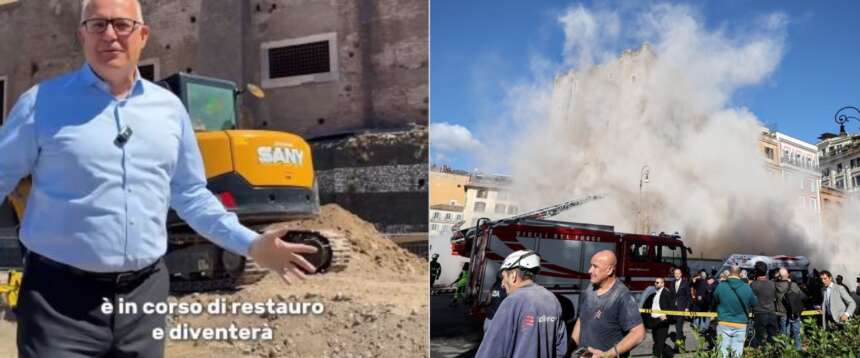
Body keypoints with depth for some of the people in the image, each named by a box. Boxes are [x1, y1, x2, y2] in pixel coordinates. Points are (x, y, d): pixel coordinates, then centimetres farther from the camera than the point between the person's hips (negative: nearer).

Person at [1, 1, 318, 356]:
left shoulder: (170, 108, 8)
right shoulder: (43, 103, -2)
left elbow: (190, 195, 14)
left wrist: (251, 244, 7)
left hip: (145, 293, 4)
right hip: (60, 295, -3)